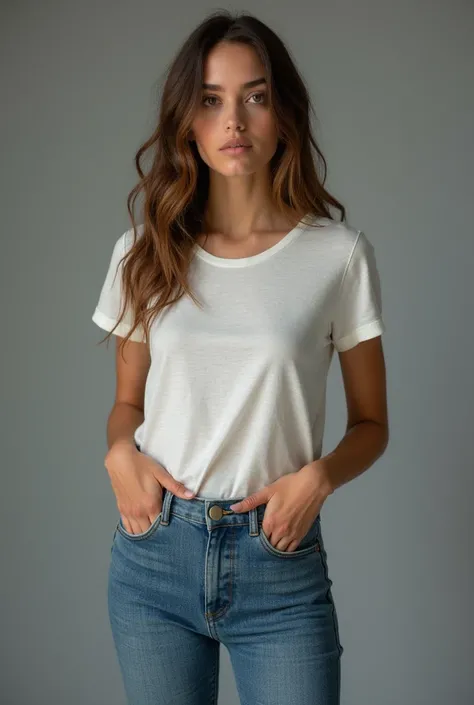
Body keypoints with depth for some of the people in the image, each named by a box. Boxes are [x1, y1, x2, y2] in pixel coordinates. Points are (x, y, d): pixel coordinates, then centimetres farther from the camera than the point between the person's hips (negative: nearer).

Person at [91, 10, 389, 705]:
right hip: (153, 553, 2)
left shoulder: (340, 254, -4)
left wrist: (318, 476, -14)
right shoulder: (145, 253, 3)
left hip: (281, 566, -2)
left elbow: (370, 423, 4)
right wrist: (120, 453, -7)